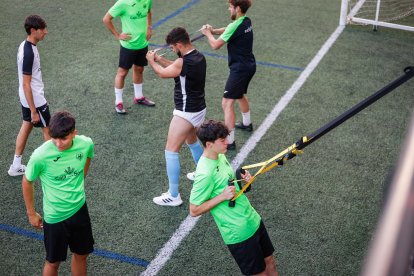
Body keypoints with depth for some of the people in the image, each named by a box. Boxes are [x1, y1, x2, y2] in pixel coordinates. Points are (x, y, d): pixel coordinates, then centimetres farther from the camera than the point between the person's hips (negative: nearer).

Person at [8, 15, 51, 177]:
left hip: (26, 98, 9)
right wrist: (34, 111, -22)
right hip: (35, 100, -9)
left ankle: (16, 166, 26)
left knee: (26, 127, 18)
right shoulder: (29, 53, -29)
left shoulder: (26, 45, 1)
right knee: (48, 129, 8)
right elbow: (26, 84, -26)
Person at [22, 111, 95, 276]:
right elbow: (27, 182, -10)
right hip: (54, 216, -4)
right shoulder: (40, 156, -29)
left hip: (80, 209, 4)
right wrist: (31, 214, 0)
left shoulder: (86, 144, -19)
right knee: (54, 262, 14)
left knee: (81, 255, 21)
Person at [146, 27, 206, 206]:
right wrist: (159, 59, 13)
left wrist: (151, 61, 11)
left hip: (186, 114, -9)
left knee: (171, 151, -2)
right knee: (192, 141, 32)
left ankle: (173, 196, 2)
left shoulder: (184, 62, -25)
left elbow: (163, 73, -8)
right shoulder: (198, 57, 1)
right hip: (199, 109, 9)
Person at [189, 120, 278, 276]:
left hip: (252, 220, 8)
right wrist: (223, 196, -26)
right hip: (239, 234, -8)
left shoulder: (220, 156, 0)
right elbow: (194, 211, -20)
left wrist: (242, 179, -3)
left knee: (270, 263, 20)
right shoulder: (205, 174, -27)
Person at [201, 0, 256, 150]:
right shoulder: (246, 21, 4)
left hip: (239, 69, -10)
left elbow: (215, 45, -18)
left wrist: (208, 33, 0)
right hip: (249, 66, 10)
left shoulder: (235, 26, -23)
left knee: (227, 103, -9)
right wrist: (213, 30, 1)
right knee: (240, 95, 32)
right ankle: (247, 123, 52)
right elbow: (228, 29, 19)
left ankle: (229, 141, -10)